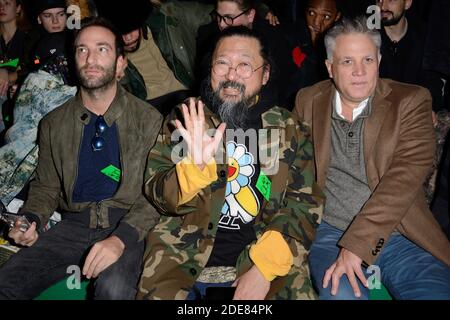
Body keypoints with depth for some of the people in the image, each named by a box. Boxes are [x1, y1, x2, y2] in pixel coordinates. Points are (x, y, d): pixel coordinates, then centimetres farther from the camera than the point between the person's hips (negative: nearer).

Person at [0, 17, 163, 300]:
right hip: (73, 225, 4)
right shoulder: (54, 124, 11)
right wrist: (31, 220, -2)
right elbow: (46, 186, 20)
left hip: (128, 226, -3)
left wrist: (122, 237, -23)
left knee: (114, 287, -34)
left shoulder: (149, 120, 0)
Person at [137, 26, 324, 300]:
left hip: (266, 260, 1)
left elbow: (304, 204, 2)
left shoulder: (290, 130, 6)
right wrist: (195, 167, -20)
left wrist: (265, 267, -12)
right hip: (184, 260, 0)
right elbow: (158, 195, 1)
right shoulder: (185, 119, 5)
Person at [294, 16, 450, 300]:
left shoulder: (411, 101, 0)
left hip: (398, 233, 0)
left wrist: (355, 245, -20)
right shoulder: (308, 101, 9)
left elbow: (403, 177, -11)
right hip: (328, 231, 0)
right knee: (342, 295, -29)